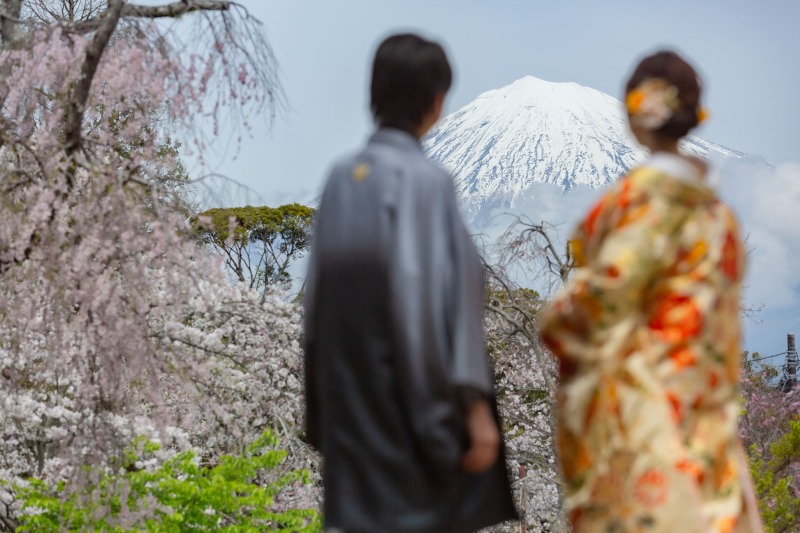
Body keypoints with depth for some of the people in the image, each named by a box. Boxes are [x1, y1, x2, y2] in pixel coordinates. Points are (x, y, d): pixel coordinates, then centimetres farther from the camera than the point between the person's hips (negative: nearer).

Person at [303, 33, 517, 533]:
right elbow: (440, 297, -18)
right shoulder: (425, 180, -13)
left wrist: (326, 411, 17)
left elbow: (319, 294, 9)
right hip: (415, 410, -7)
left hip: (352, 408, 7)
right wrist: (474, 407, -15)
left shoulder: (342, 178, 5)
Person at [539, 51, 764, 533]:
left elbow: (612, 285, -17)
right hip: (690, 381, 8)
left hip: (634, 385, -8)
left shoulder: (649, 193, -16)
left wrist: (556, 322, 1)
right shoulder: (705, 195, 7)